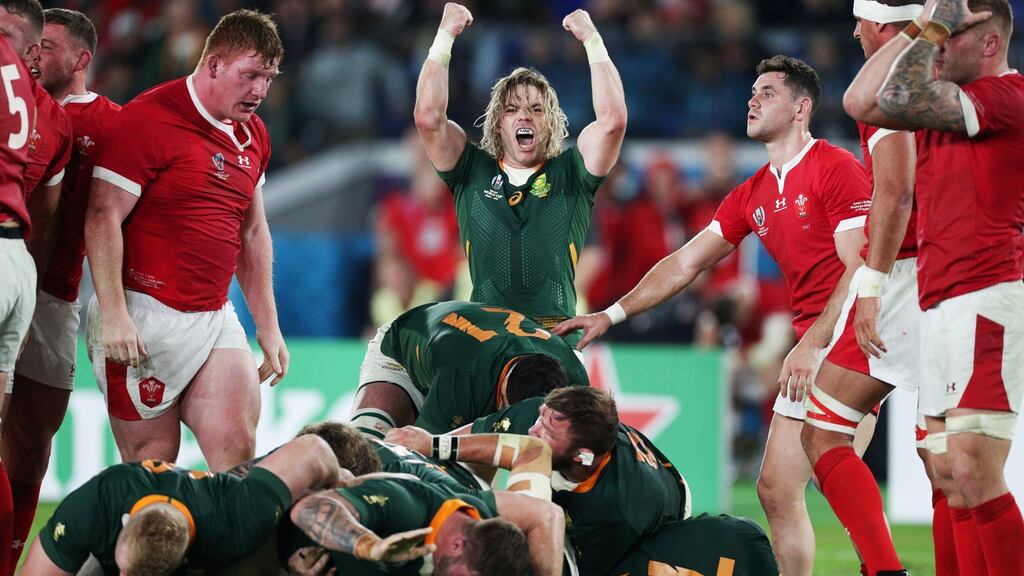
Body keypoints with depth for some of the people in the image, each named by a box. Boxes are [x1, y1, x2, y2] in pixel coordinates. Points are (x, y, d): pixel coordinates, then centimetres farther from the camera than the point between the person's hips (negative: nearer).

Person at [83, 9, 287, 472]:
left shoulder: (253, 134, 15)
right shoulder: (148, 120, -10)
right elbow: (102, 218, -14)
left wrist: (267, 326, 21)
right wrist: (113, 315, -20)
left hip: (216, 320, 7)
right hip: (144, 320, -7)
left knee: (238, 449, -7)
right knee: (152, 461, -4)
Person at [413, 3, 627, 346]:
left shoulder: (569, 173, 16)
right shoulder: (473, 172, 19)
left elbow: (612, 120, 2)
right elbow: (428, 117, 7)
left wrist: (592, 40, 7)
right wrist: (445, 35, 10)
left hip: (557, 330, -1)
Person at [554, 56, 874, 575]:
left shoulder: (835, 168, -8)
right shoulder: (751, 196, 17)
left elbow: (861, 268, -14)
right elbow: (684, 264, 20)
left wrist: (811, 344, -20)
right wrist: (612, 314, 15)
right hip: (807, 347, 9)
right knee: (776, 489, 4)